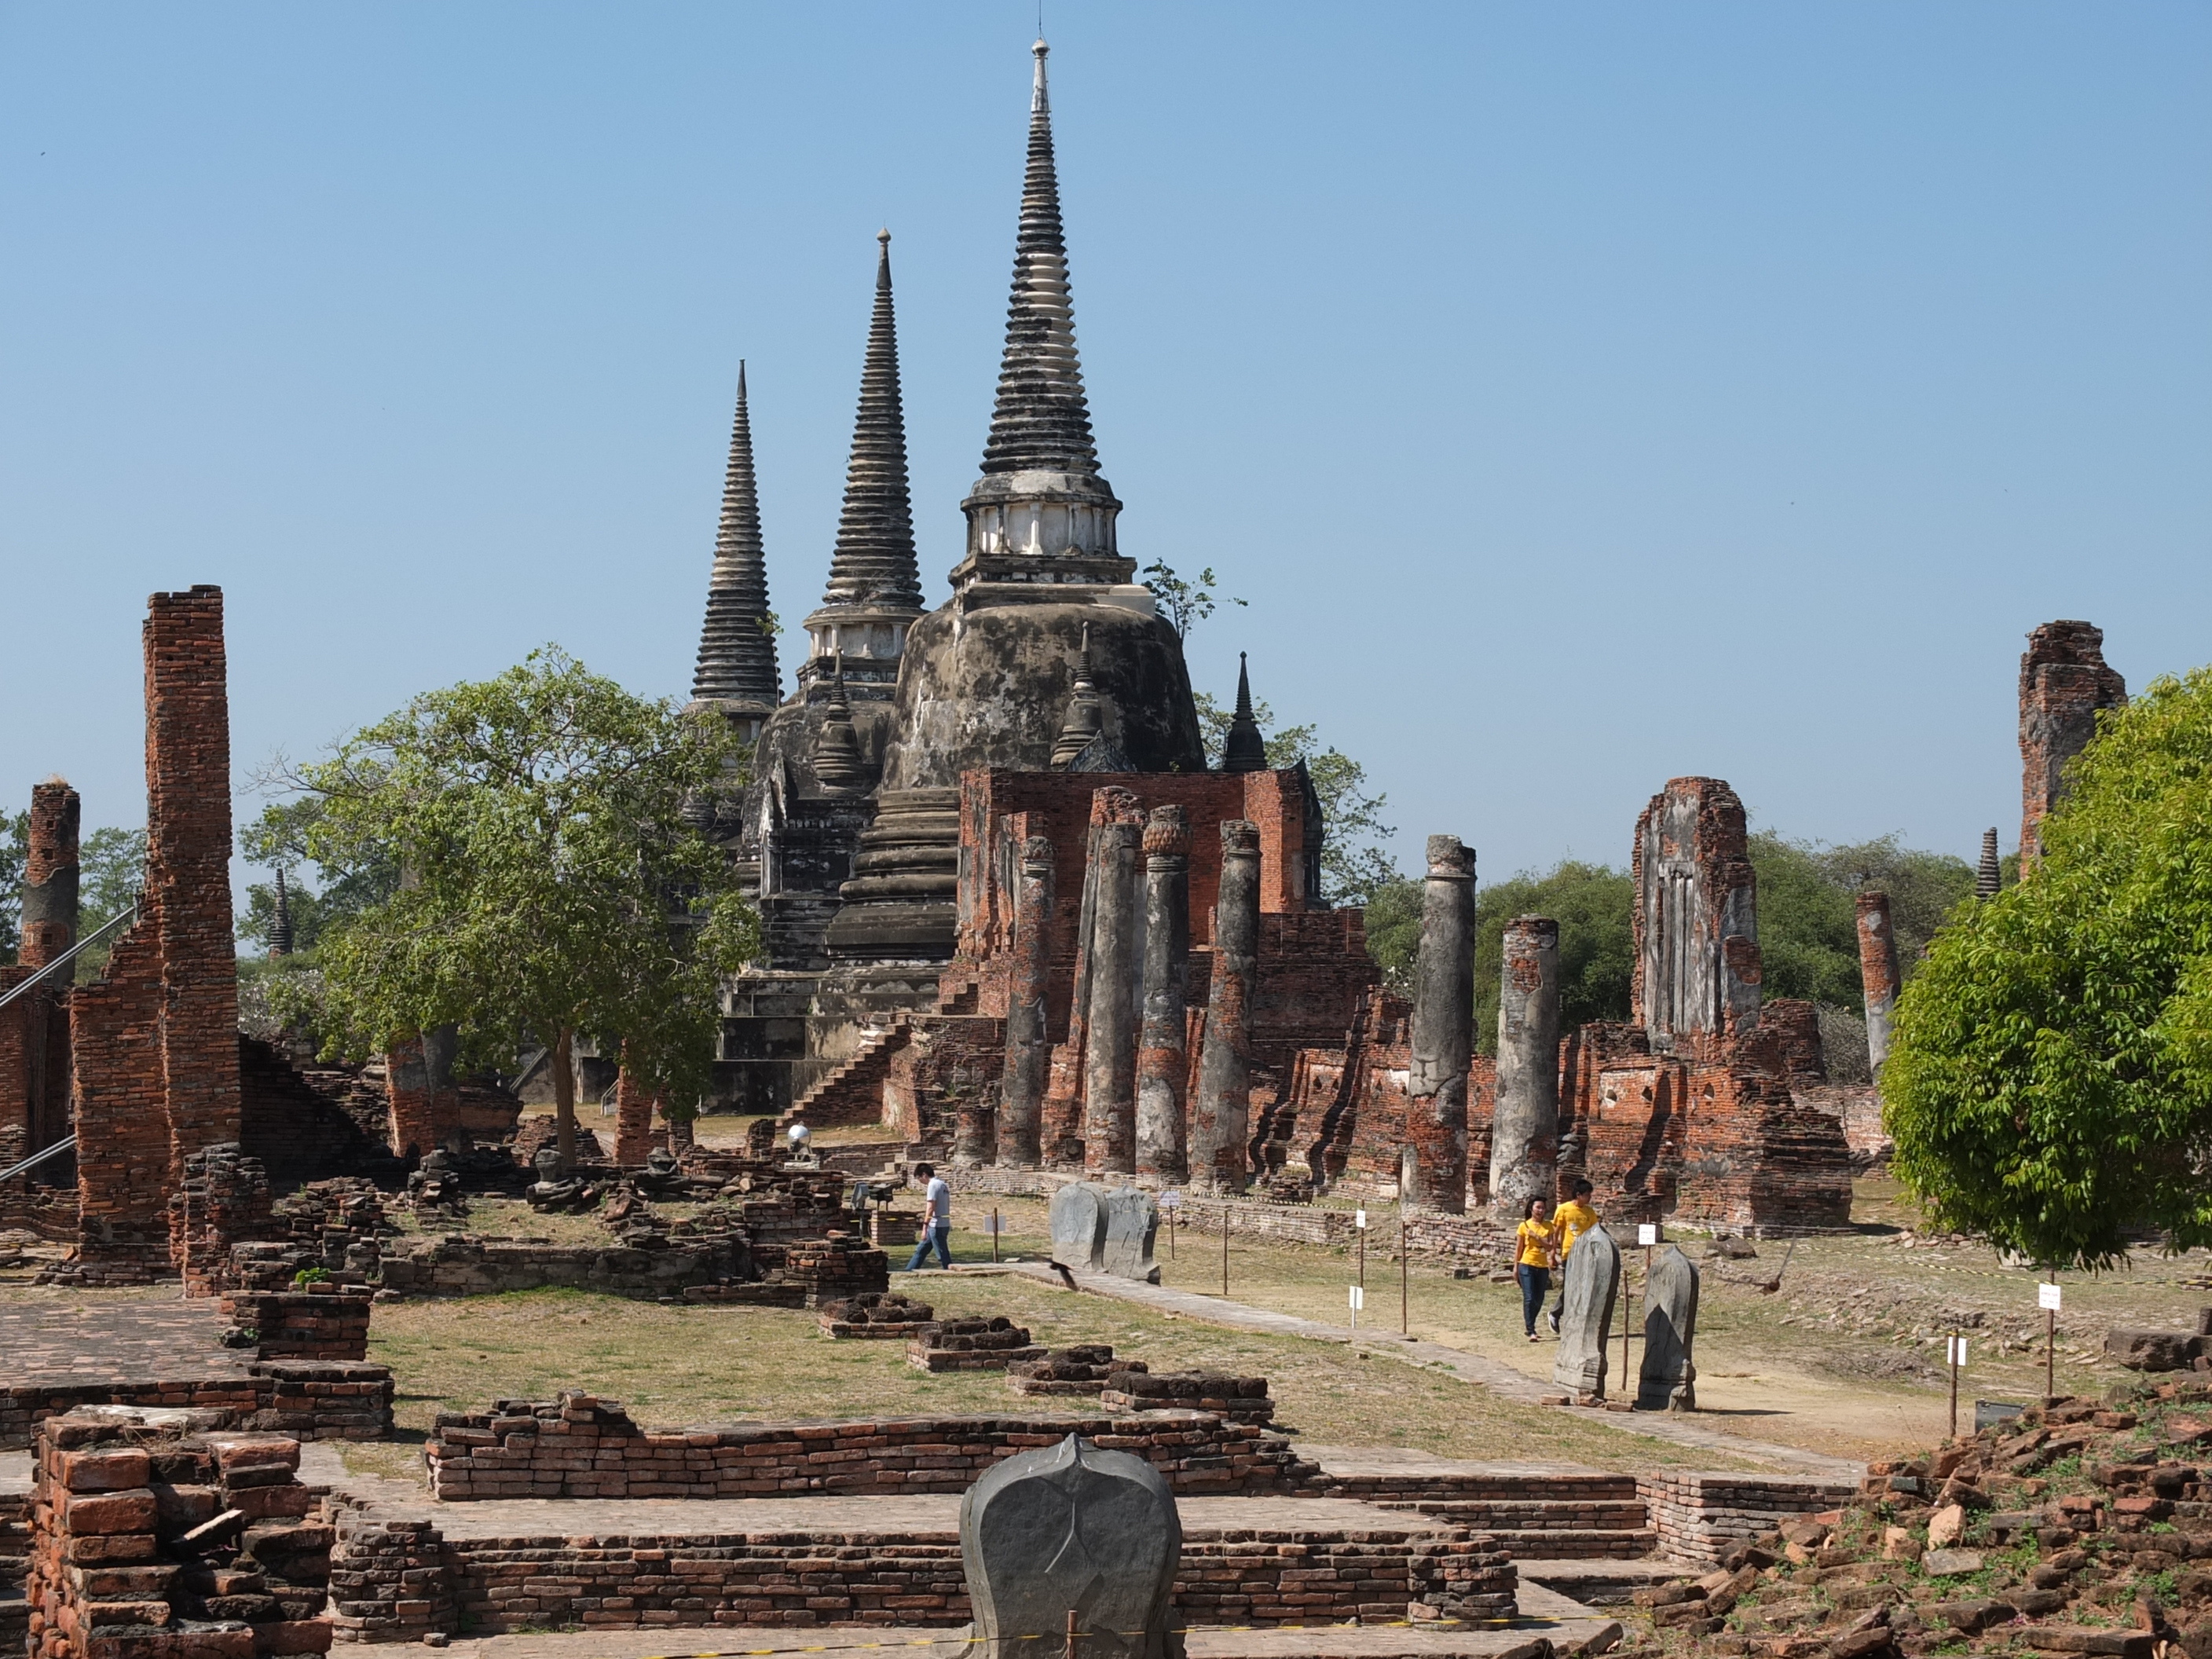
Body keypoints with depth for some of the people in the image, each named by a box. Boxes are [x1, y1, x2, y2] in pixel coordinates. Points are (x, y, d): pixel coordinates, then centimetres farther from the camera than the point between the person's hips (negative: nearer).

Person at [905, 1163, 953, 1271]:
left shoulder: (933, 1185, -14)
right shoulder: (942, 1184, 15)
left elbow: (931, 1207, -21)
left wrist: (925, 1227, -22)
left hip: (936, 1226, -10)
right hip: (944, 1225, 10)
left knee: (943, 1256, -6)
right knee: (921, 1250, 17)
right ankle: (909, 1272, 23)